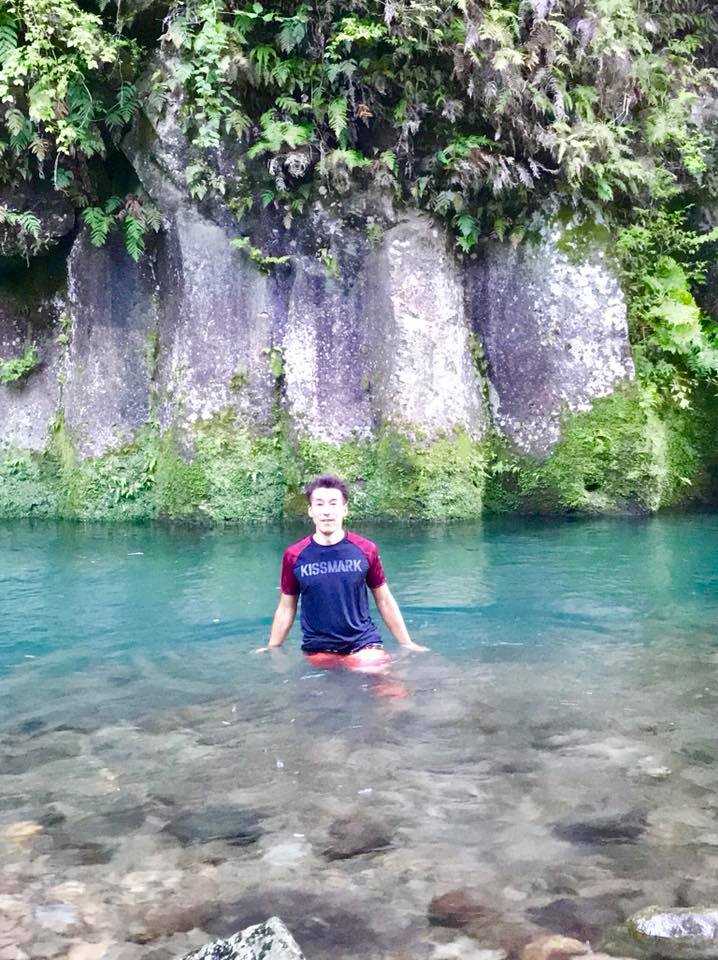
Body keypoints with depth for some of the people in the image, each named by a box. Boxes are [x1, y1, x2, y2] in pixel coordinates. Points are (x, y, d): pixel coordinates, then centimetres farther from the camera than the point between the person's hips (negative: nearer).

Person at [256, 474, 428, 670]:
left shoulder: (365, 550, -2)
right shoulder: (294, 556, -2)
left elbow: (385, 601, 7)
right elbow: (286, 608, 9)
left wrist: (407, 644, 9)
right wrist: (271, 650, 11)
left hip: (363, 646, -1)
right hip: (316, 651, 2)